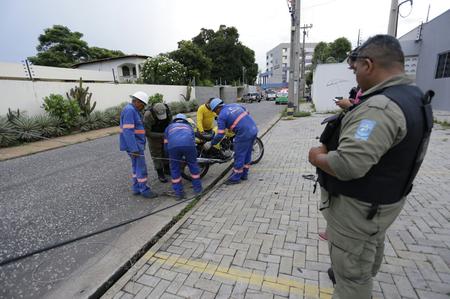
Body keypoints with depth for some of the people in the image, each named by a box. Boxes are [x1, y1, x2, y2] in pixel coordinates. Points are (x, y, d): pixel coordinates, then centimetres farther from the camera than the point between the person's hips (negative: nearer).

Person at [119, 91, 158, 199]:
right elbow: (128, 131, -25)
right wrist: (134, 149, -27)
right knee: (141, 167, -3)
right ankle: (144, 190, 7)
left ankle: (137, 188, 25)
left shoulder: (133, 110, 15)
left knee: (136, 166, 15)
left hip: (136, 144, 10)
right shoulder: (129, 110, -18)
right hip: (134, 145, -10)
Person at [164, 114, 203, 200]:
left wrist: (170, 155, 46)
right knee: (193, 165, 20)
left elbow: (166, 144, 32)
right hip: (188, 144, 1)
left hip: (173, 146, 0)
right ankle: (197, 188, 31)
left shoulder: (169, 127, 37)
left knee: (175, 169, 15)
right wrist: (188, 157, 50)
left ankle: (179, 193, 20)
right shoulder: (189, 126, 39)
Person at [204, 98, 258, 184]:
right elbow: (247, 113, 22)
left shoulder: (221, 116, -5)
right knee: (247, 154, 19)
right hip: (254, 129, 8)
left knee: (239, 155, 5)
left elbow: (220, 135, -8)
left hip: (244, 134, -8)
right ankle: (244, 174, 32)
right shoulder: (235, 105, 15)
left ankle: (236, 178, 17)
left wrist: (211, 143, 5)